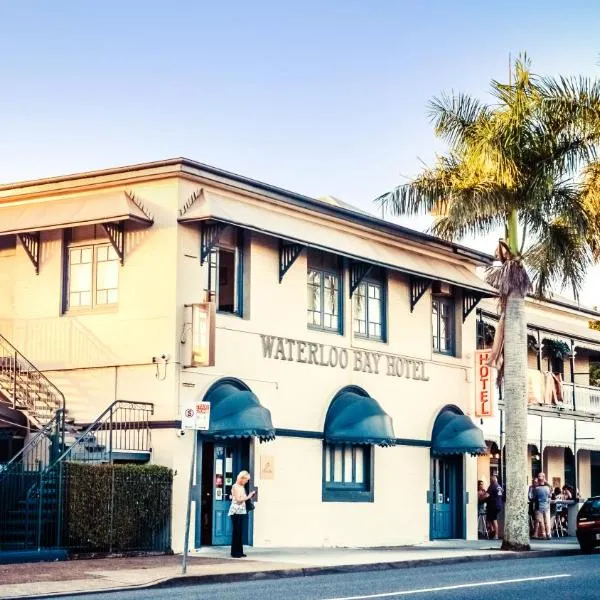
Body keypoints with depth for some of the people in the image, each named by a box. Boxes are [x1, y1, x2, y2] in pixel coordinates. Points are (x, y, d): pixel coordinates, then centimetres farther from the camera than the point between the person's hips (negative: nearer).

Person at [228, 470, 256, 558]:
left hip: (242, 511, 8)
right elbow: (238, 499, -16)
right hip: (236, 512, -8)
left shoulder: (242, 487, 16)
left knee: (240, 532, 9)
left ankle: (240, 552, 12)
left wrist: (249, 496, 4)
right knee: (236, 532, -5)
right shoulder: (235, 486, -9)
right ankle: (235, 552, -1)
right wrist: (248, 497, -12)